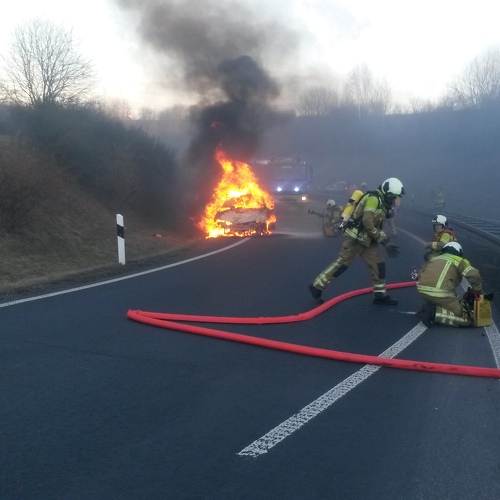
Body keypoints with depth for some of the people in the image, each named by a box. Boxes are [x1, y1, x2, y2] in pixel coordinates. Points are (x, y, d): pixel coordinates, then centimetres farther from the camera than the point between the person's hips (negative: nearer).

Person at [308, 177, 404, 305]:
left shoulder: (381, 203, 17)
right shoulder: (373, 198, -14)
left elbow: (376, 226, 21)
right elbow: (367, 222, -25)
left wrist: (386, 243, 12)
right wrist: (381, 238, -13)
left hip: (366, 239, 9)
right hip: (355, 237, -9)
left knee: (379, 265, 7)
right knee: (341, 263, -6)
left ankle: (380, 295, 17)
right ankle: (316, 287, 2)